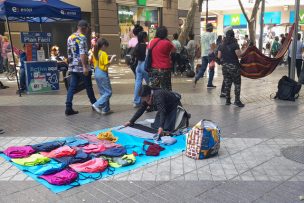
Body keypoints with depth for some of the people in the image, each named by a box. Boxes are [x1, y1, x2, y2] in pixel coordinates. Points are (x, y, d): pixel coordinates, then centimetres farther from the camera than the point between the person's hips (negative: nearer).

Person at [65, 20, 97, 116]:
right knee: (88, 87, 7)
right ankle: (95, 105, 22)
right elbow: (82, 53, -20)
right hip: (82, 67, -7)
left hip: (72, 67, 7)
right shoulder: (82, 38, -11)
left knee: (72, 87, 4)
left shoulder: (70, 38, 13)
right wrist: (85, 67, -22)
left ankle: (68, 108, -2)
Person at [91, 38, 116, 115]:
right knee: (108, 92, -1)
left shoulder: (95, 53, 8)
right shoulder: (104, 54, -14)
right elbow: (107, 65, -16)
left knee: (103, 92, 13)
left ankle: (106, 109, 16)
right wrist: (112, 59, -5)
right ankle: (97, 104, -10)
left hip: (96, 73, 9)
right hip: (103, 74, -9)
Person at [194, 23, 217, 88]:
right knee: (211, 69, 4)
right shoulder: (212, 34, -7)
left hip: (204, 53, 6)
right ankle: (209, 84, 5)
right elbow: (212, 44, -16)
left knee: (203, 68, 8)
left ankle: (196, 77, -18)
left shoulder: (203, 34, 13)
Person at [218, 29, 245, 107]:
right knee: (237, 83, 3)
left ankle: (227, 100, 15)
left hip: (225, 66, 5)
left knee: (227, 84, 12)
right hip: (234, 66, -5)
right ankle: (237, 100, 0)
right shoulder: (235, 45, -10)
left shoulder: (222, 45, 6)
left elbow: (219, 56, 7)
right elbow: (239, 55, -16)